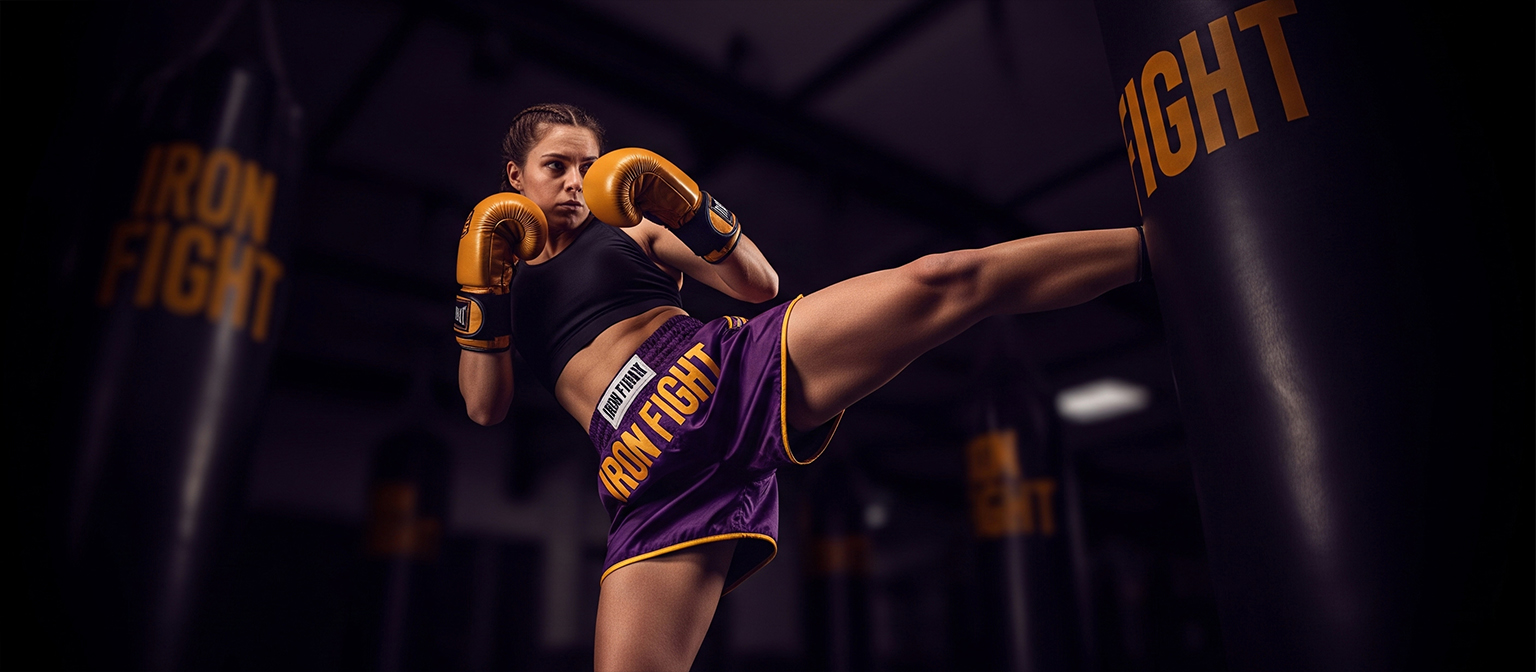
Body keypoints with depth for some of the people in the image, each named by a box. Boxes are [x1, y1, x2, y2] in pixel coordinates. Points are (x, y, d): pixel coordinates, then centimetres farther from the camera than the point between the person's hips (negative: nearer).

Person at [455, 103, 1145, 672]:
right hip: (658, 474, 1)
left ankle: (1154, 246, -6)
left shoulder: (634, 228, 20)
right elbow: (485, 406, 10)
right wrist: (479, 293, -1)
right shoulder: (506, 277, 24)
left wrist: (693, 209, -4)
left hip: (735, 365, -1)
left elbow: (759, 282, 10)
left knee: (942, 280, -17)